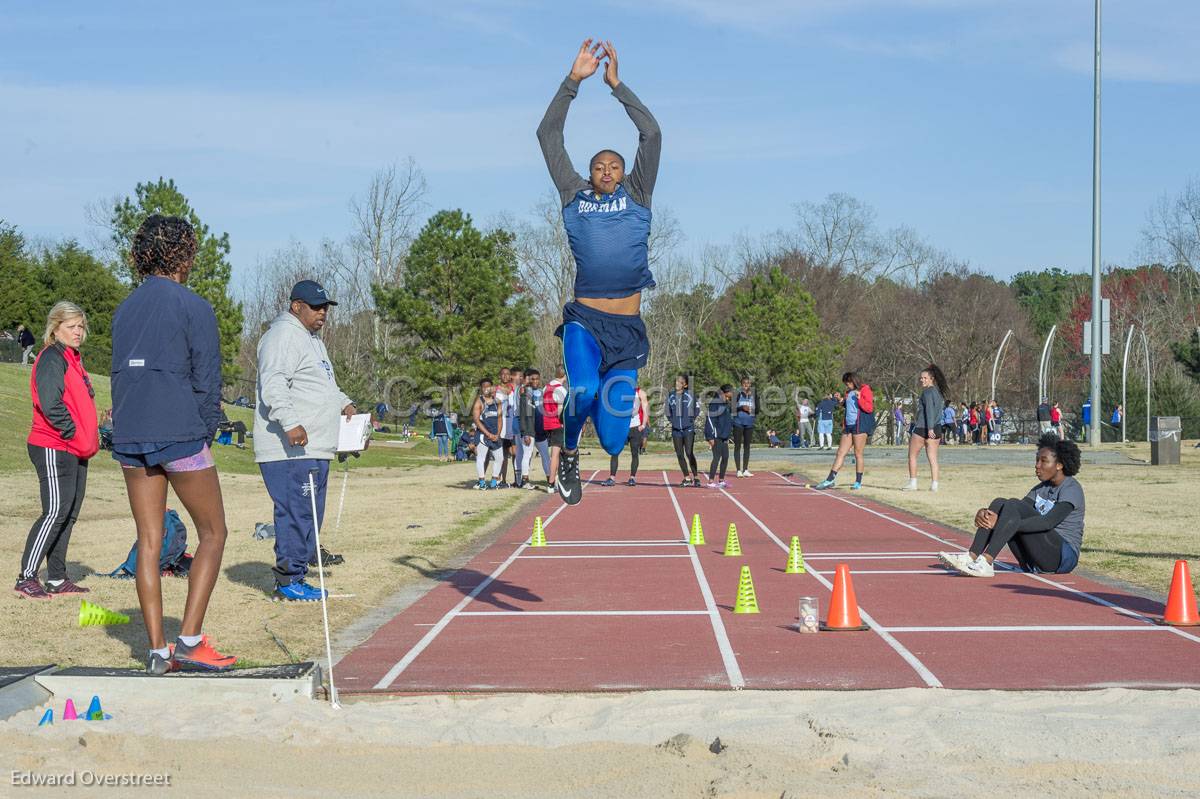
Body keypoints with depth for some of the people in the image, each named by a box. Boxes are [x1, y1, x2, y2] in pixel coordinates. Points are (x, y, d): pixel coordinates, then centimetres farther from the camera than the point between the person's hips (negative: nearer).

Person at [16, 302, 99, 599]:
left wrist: (90, 439, 11)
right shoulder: (52, 358, -11)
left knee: (69, 514, 10)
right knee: (55, 511, -13)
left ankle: (57, 579, 15)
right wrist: (76, 435, -16)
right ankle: (26, 579, -9)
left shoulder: (74, 359, 19)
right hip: (53, 448, -9)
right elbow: (50, 404, -21)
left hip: (75, 450, 9)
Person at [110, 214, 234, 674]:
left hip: (129, 438, 6)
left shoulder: (125, 309, 14)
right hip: (180, 435, -6)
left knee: (148, 542, 8)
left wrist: (129, 428, 17)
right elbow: (208, 378, -7)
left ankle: (157, 651, 8)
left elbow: (119, 374, 16)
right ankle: (190, 640, -3)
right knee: (213, 534, 6)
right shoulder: (192, 306, -5)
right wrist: (206, 433, 3)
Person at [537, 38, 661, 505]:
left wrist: (616, 85, 4)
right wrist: (574, 80, 6)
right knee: (584, 391, -32)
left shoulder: (636, 197, 12)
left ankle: (606, 403, 36)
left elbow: (652, 135, 4)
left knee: (612, 440, -3)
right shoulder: (575, 198, 12)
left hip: (627, 330, 1)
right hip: (584, 321, -1)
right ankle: (568, 452, 0)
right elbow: (548, 135, 10)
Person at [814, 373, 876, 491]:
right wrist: (841, 400, 15)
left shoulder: (865, 390, -5)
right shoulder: (849, 392, 18)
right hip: (848, 425, 7)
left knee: (858, 454, -3)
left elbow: (869, 408, -11)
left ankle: (858, 482, 5)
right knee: (840, 453, 5)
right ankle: (830, 480, 4)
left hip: (860, 425, -7)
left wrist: (859, 398, -22)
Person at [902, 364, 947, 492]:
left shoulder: (927, 392, -12)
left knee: (912, 455, 6)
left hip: (922, 428, -7)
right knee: (933, 458, 5)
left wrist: (930, 428, -25)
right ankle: (934, 484, -2)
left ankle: (912, 483, 3)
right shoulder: (939, 392, 14)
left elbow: (930, 410, -20)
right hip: (936, 429, 7)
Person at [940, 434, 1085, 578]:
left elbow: (1048, 522, -24)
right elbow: (1017, 512, 5)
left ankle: (986, 561, -37)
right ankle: (972, 557, -24)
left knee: (1014, 505, -24)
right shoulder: (1042, 488, 16)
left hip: (1063, 557, -7)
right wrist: (983, 512, -17)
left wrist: (1002, 523, -31)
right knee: (999, 503, -9)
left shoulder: (1071, 489, -9)